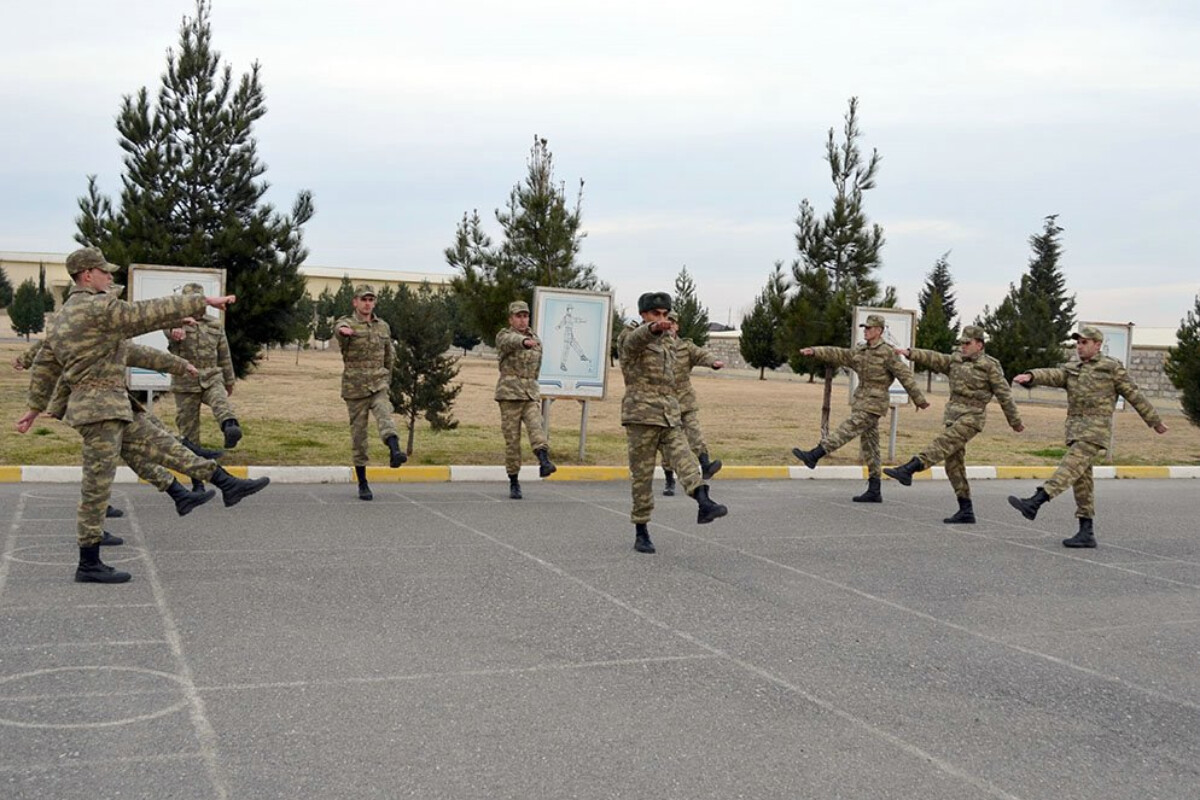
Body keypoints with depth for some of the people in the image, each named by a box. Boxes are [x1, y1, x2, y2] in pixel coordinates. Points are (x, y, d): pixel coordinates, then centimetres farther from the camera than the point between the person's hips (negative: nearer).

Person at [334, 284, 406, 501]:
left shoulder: (383, 326, 10)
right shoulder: (347, 323, -3)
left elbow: (390, 354, 25)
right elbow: (339, 328, -29)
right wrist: (343, 330, -53)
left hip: (378, 385, 2)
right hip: (354, 387, -2)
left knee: (385, 416, -27)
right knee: (358, 435, 2)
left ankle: (395, 452, -52)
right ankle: (362, 484, 11)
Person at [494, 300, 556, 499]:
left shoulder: (536, 339, 13)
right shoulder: (503, 336, -3)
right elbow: (512, 341, -30)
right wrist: (525, 341, -52)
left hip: (530, 395, 3)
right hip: (509, 394, -3)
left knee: (536, 427, -22)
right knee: (512, 439, -1)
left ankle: (544, 463, -42)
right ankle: (514, 483, 8)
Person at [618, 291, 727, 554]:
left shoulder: (668, 344, 21)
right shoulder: (629, 339, -1)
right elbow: (636, 338, -28)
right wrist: (654, 328, -50)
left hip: (669, 415, 6)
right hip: (641, 414, -6)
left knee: (685, 458, -18)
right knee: (642, 474, -1)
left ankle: (704, 505, -37)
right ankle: (641, 532, 8)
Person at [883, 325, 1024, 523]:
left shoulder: (990, 366, -3)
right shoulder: (956, 360, 14)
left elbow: (1004, 395, 1)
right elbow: (933, 358, 6)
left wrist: (1015, 421, 5)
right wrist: (910, 353, -8)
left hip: (972, 417, -7)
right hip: (953, 416, 7)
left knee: (942, 443, -25)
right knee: (954, 464, 4)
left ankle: (907, 471, -39)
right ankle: (966, 512, 7)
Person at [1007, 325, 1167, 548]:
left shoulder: (1112, 368, 4)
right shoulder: (1071, 370, 18)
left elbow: (1134, 395, 8)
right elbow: (1050, 376, -1)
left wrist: (1155, 421, 14)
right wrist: (1029, 377, -23)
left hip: (1097, 429, -7)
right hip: (1075, 430, 7)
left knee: (1070, 467, -20)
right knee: (1081, 480, 5)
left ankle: (1034, 503, -35)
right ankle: (1086, 533, 8)